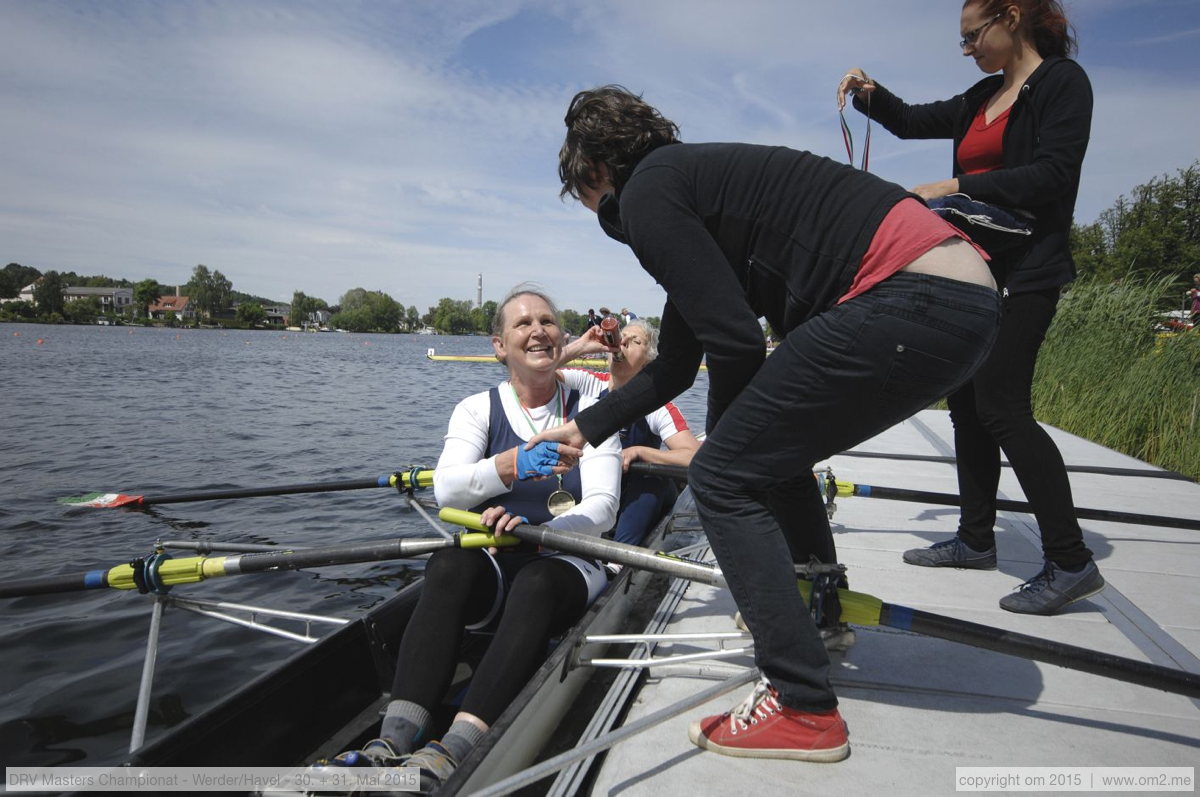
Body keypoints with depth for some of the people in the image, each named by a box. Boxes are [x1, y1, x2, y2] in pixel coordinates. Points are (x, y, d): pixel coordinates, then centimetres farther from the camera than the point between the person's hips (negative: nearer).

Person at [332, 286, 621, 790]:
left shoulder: (590, 412, 5)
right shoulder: (478, 409, 7)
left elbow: (602, 509, -6)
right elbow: (446, 489, -12)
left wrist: (535, 530, -25)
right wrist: (515, 464, -32)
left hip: (567, 564, -1)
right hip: (493, 564, 1)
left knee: (535, 584, -36)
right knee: (449, 564, -32)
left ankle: (451, 754, -46)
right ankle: (393, 740, -41)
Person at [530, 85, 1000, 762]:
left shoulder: (645, 192, -3)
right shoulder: (690, 181, 27)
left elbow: (735, 342, -12)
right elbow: (676, 365, 32)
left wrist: (723, 446, 8)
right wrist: (585, 428, 42)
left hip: (914, 300, -10)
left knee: (724, 477, -4)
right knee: (773, 453, 24)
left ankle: (805, 709, 1)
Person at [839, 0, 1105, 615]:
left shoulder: (1062, 81, -4)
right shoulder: (984, 97, 19)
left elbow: (1052, 175, -16)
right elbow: (912, 121, 26)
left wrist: (958, 186, -17)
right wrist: (870, 94, 8)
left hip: (1025, 274, -8)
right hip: (974, 268, 9)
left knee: (1001, 407, -14)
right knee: (967, 403, 8)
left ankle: (1071, 562, -5)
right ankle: (976, 539, 19)